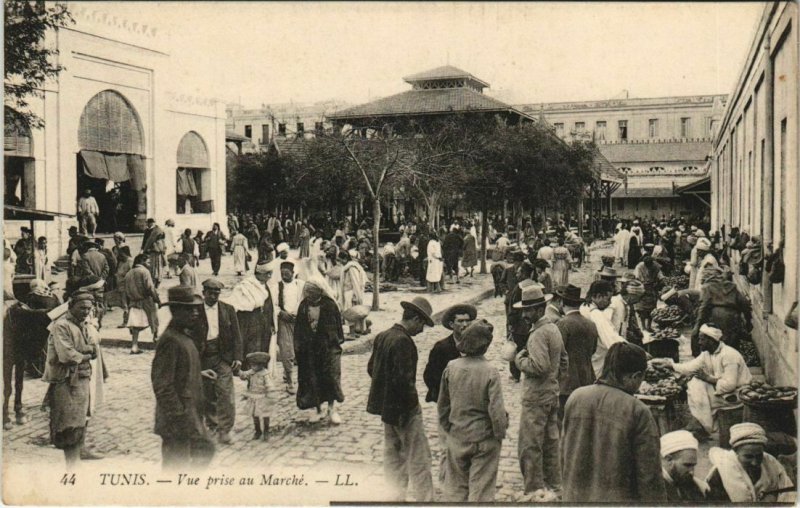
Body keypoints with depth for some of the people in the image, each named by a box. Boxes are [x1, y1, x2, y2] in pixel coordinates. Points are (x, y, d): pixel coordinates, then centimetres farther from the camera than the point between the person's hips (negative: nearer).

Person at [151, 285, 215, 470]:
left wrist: (198, 373, 11)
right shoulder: (169, 340, -20)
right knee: (177, 464, 2)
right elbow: (162, 385, -23)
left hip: (191, 416, 10)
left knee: (205, 449, 20)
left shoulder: (184, 335, 10)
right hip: (177, 420, -10)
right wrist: (179, 417, -22)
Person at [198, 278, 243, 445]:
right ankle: (212, 425, 28)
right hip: (203, 358, 0)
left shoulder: (228, 310, 5)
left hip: (223, 357, 0)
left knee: (225, 393, -8)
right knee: (207, 395, 10)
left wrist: (237, 357, -3)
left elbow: (236, 335, 6)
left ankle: (224, 430, -2)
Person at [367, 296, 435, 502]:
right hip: (403, 408, -9)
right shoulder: (403, 341, -22)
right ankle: (425, 499, 8)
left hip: (386, 406, 9)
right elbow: (403, 378, -26)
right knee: (418, 456, 2)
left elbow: (371, 368, 13)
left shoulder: (382, 337, 5)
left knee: (392, 454, 17)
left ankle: (396, 497, 26)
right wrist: (412, 399, -14)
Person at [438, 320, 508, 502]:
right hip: (484, 438, -3)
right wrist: (500, 433, -2)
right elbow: (496, 409, -18)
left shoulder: (451, 368, -6)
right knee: (481, 488, 9)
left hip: (457, 437, 3)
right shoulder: (490, 372, -17)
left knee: (455, 486, 17)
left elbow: (442, 404, 4)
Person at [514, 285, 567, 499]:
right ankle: (553, 484, 26)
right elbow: (563, 360, 19)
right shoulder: (554, 329, 10)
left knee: (530, 445, -1)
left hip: (536, 397, -10)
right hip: (552, 393, 10)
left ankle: (535, 488, 3)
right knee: (550, 441, 17)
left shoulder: (538, 334, -20)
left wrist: (520, 360, -13)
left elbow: (539, 365, -29)